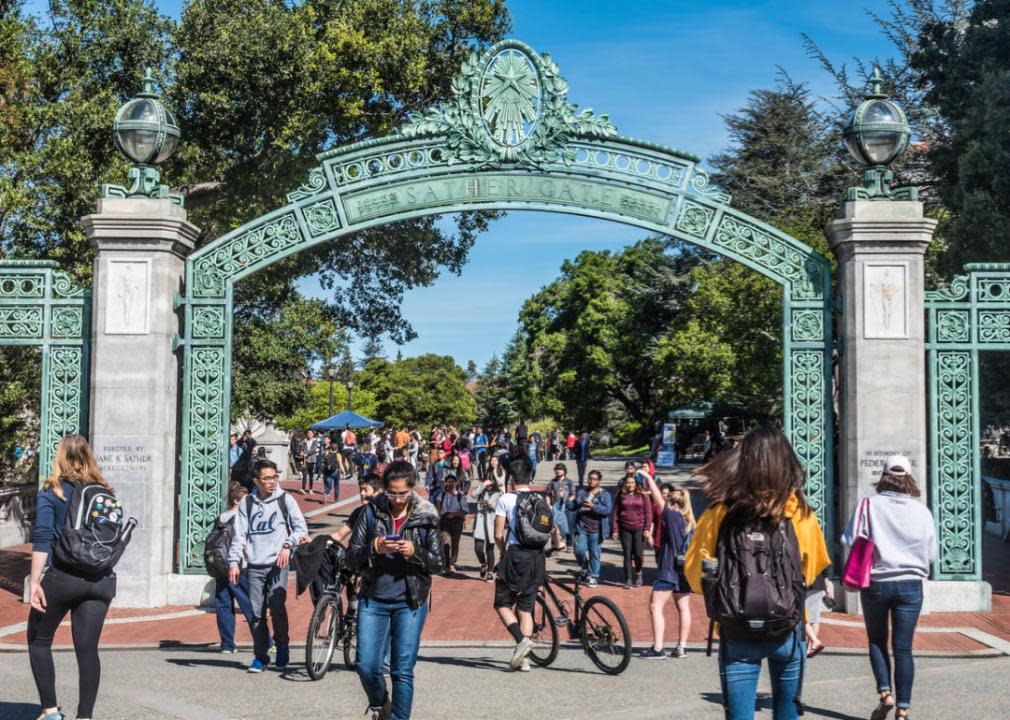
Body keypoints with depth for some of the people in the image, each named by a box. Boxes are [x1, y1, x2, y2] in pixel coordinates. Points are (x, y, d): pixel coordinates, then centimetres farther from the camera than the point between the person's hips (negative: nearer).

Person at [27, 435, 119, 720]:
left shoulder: (51, 492, 1)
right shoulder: (105, 493, 11)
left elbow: (42, 539, -9)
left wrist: (34, 582, -11)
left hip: (62, 577, -3)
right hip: (102, 580, 3)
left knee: (39, 641, 15)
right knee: (88, 649, 3)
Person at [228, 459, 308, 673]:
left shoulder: (285, 500, 4)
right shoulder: (247, 503, 9)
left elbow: (301, 527, 4)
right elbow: (239, 535, 9)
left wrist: (288, 544, -12)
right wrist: (234, 562, 1)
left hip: (277, 563, -2)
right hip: (253, 566, 2)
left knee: (276, 605, -15)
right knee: (256, 612, 2)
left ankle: (282, 646, 6)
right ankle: (260, 655, 13)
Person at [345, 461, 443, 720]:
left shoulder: (426, 517, -1)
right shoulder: (371, 514, 0)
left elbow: (439, 563, 0)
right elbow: (351, 558, 1)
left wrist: (415, 552, -19)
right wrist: (374, 549, -19)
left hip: (410, 603, -1)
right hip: (373, 601, 1)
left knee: (403, 671, 0)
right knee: (366, 667, 0)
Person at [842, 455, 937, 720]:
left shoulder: (869, 504, -7)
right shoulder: (921, 510, -2)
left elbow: (850, 540, -7)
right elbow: (931, 553, 5)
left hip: (876, 584, -1)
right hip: (910, 585, 1)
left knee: (877, 641, 17)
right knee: (903, 648, 7)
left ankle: (885, 692, 2)